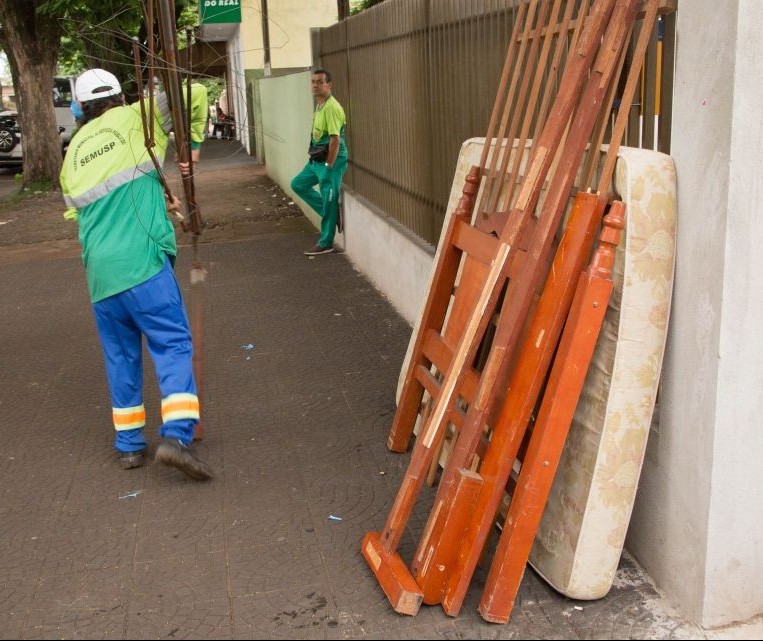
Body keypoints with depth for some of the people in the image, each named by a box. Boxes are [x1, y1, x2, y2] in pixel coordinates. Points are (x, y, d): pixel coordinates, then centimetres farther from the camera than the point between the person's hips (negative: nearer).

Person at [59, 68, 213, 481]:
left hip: (98, 268, 5)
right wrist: (193, 144, 20)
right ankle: (176, 435, -17)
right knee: (173, 345, -3)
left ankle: (128, 444, 19)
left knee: (121, 355, 14)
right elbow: (196, 94, 9)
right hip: (142, 260, -4)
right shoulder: (134, 119, 8)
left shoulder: (72, 154, 20)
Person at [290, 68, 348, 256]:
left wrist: (329, 166, -22)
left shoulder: (331, 107, -18)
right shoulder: (319, 105, 12)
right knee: (298, 184, 20)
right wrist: (315, 158, 19)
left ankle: (326, 244, 7)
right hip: (316, 159, 11)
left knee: (329, 202, -2)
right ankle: (331, 212, 21)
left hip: (330, 160, -11)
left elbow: (335, 139, -23)